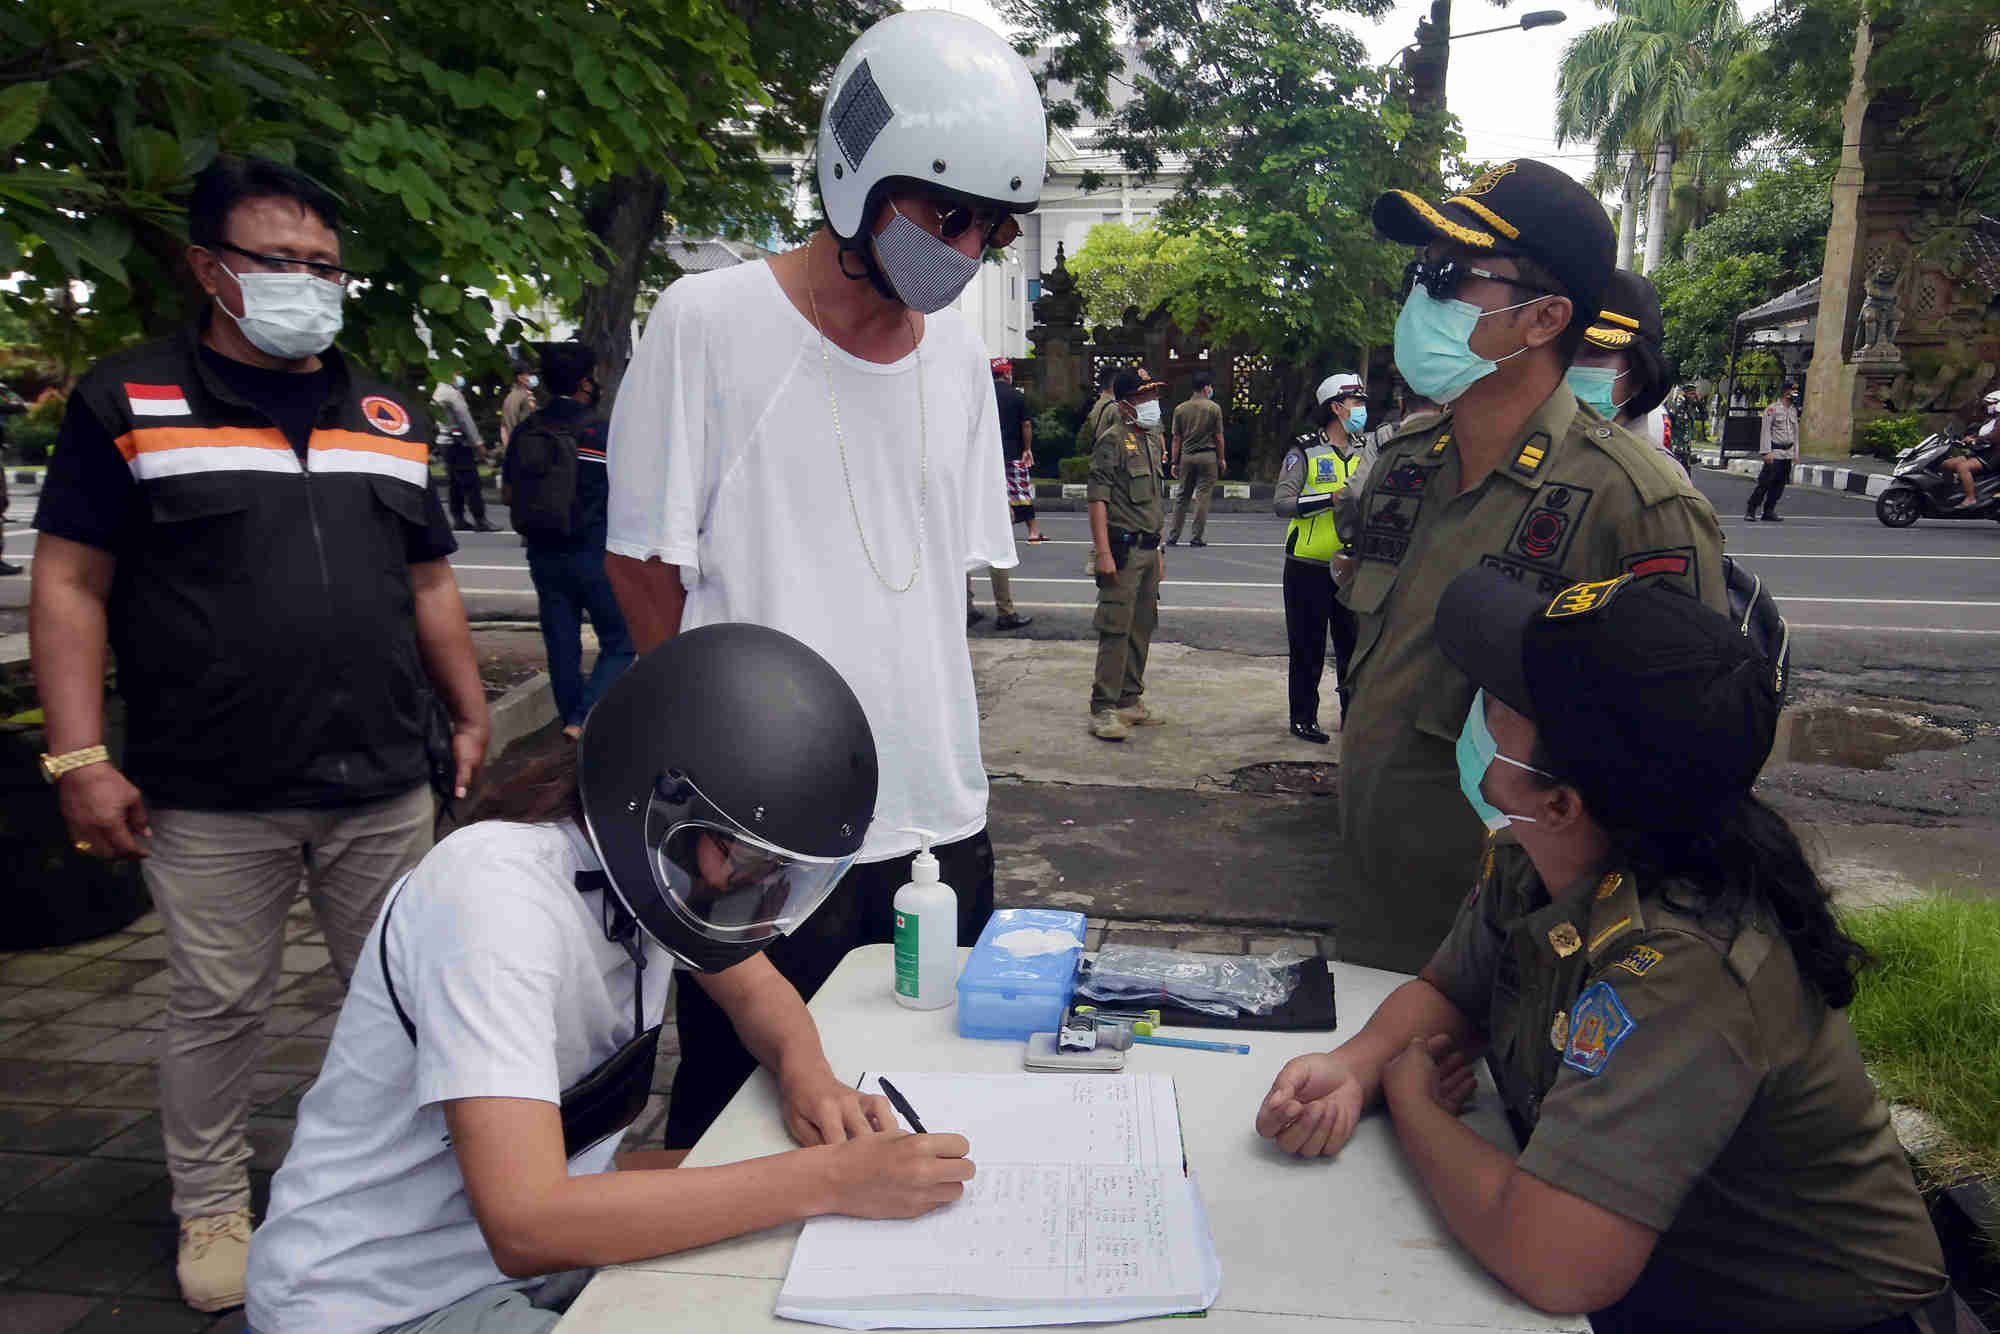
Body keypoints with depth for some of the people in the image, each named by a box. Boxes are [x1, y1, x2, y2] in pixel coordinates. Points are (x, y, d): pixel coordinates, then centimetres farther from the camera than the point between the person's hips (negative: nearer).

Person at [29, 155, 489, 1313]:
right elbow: (70, 586, -3)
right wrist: (80, 760, -9)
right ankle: (212, 1208, 31)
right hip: (211, 799, -3)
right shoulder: (130, 403, 0)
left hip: (386, 785, 4)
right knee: (221, 1009, 10)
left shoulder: (390, 419, 13)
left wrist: (471, 716, 12)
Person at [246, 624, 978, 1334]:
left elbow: (755, 990, 7)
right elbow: (525, 1226, -37)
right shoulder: (498, 893, -31)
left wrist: (805, 1071, -15)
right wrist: (828, 1179, -34)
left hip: (544, 1236, 7)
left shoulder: (652, 850, -8)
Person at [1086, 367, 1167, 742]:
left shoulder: (1154, 439, 16)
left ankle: (1130, 701, 23)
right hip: (1123, 549, -9)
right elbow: (1097, 499, -15)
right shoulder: (1113, 439, -10)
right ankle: (1103, 710, -4)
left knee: (1142, 627, 13)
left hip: (1148, 548, 9)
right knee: (1116, 630, -8)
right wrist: (1103, 553, -22)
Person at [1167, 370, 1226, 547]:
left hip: (1186, 456, 3)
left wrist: (1174, 462, 9)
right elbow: (1219, 437, -3)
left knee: (1182, 497, 10)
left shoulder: (1180, 409, 5)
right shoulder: (1214, 408, -4)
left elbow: (1176, 438, 5)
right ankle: (1196, 537, 1)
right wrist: (1222, 459, 7)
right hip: (1207, 455, -3)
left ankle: (1173, 537, 9)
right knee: (1203, 496, 1)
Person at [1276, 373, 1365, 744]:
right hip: (1308, 565, -5)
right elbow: (1283, 503, -15)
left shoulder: (1363, 453, 13)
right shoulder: (1305, 451, -5)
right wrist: (1332, 498, -22)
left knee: (1353, 644, 8)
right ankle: (1303, 718, 14)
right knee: (1308, 648, 2)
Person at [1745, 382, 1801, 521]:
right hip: (1775, 453, -7)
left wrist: (1796, 452, 13)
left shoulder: (1794, 410, 14)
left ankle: (1769, 512, 11)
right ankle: (1750, 510, -4)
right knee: (1765, 482, -10)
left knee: (1779, 485, 6)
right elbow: (1765, 431, -10)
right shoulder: (1772, 408, -6)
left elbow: (1795, 432, 19)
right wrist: (1767, 452, -17)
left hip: (1788, 453, 7)